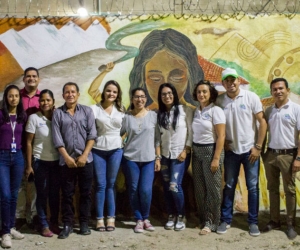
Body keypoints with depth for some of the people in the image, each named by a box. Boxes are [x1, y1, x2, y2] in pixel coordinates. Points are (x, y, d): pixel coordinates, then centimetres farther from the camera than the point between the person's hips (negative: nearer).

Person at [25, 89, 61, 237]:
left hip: (56, 161, 3)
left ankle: (55, 223, 22)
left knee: (55, 193, 10)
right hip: (40, 162, -2)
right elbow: (28, 143, -4)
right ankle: (44, 225, 14)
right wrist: (29, 165, -5)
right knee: (42, 194, 6)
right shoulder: (34, 118, -5)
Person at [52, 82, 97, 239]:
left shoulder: (87, 111, 4)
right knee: (67, 193, 4)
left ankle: (84, 223, 17)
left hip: (85, 159, 0)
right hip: (66, 160, 0)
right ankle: (67, 224, 12)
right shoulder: (58, 113, 2)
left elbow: (92, 135, -2)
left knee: (85, 192, 6)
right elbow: (57, 138, -3)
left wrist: (84, 155, -10)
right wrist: (67, 157, -10)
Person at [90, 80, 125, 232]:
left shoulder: (121, 110, 8)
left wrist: (123, 140, 1)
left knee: (111, 184, 7)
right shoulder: (95, 109, -2)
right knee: (100, 185, 1)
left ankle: (111, 218, 13)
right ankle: (99, 219, 10)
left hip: (116, 149, 2)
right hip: (98, 150, -2)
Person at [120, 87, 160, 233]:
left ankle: (146, 218, 14)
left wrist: (158, 157, 1)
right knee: (134, 190, 3)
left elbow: (157, 139, 4)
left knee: (146, 190, -7)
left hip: (149, 159, 0)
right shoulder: (126, 117, 2)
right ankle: (139, 220, 17)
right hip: (130, 159, 0)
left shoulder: (153, 115, 3)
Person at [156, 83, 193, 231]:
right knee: (166, 187, 3)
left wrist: (186, 150, -12)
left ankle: (181, 216, 5)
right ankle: (171, 216, 19)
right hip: (165, 155, 4)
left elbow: (191, 132, -6)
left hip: (180, 154, -4)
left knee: (174, 186, -13)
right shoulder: (159, 114, 9)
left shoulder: (185, 110, -4)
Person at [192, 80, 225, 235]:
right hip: (196, 151, 6)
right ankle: (203, 219, 22)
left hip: (211, 150, -6)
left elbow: (221, 136, -13)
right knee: (199, 188, 10)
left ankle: (211, 222, 12)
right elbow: (194, 134, 10)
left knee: (212, 188, 2)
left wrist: (216, 158, -17)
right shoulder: (196, 111, 9)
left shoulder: (216, 110, -9)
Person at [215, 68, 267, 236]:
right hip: (231, 150, 2)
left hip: (250, 150, -2)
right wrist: (224, 142, -3)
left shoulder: (251, 97, -7)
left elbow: (262, 122, -7)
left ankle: (253, 222, 16)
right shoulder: (219, 101, -2)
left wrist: (258, 147, -10)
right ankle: (226, 220, 20)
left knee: (253, 187, 4)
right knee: (229, 186, 9)